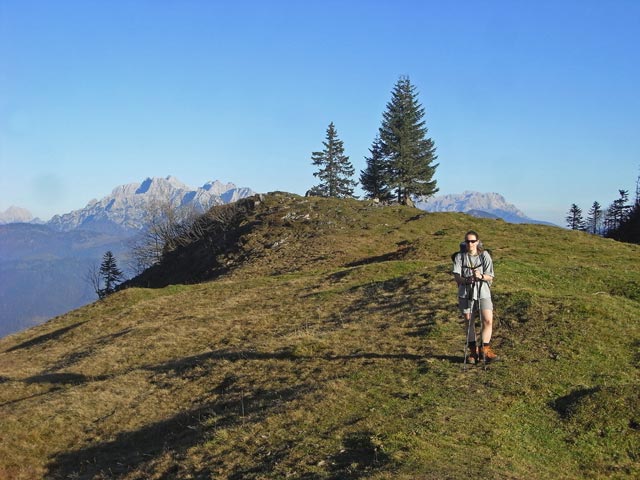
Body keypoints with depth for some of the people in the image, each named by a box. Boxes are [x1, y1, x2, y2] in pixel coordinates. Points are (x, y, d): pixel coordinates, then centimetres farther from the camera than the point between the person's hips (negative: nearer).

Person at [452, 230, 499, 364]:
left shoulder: (485, 255, 0)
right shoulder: (460, 257, 0)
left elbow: (490, 277, -2)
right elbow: (457, 276, -9)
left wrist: (481, 276, -24)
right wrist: (467, 280, -30)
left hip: (483, 291, -1)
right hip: (466, 292, 1)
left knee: (488, 320, -14)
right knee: (469, 322, 8)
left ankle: (485, 349, 1)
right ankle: (473, 351, 22)